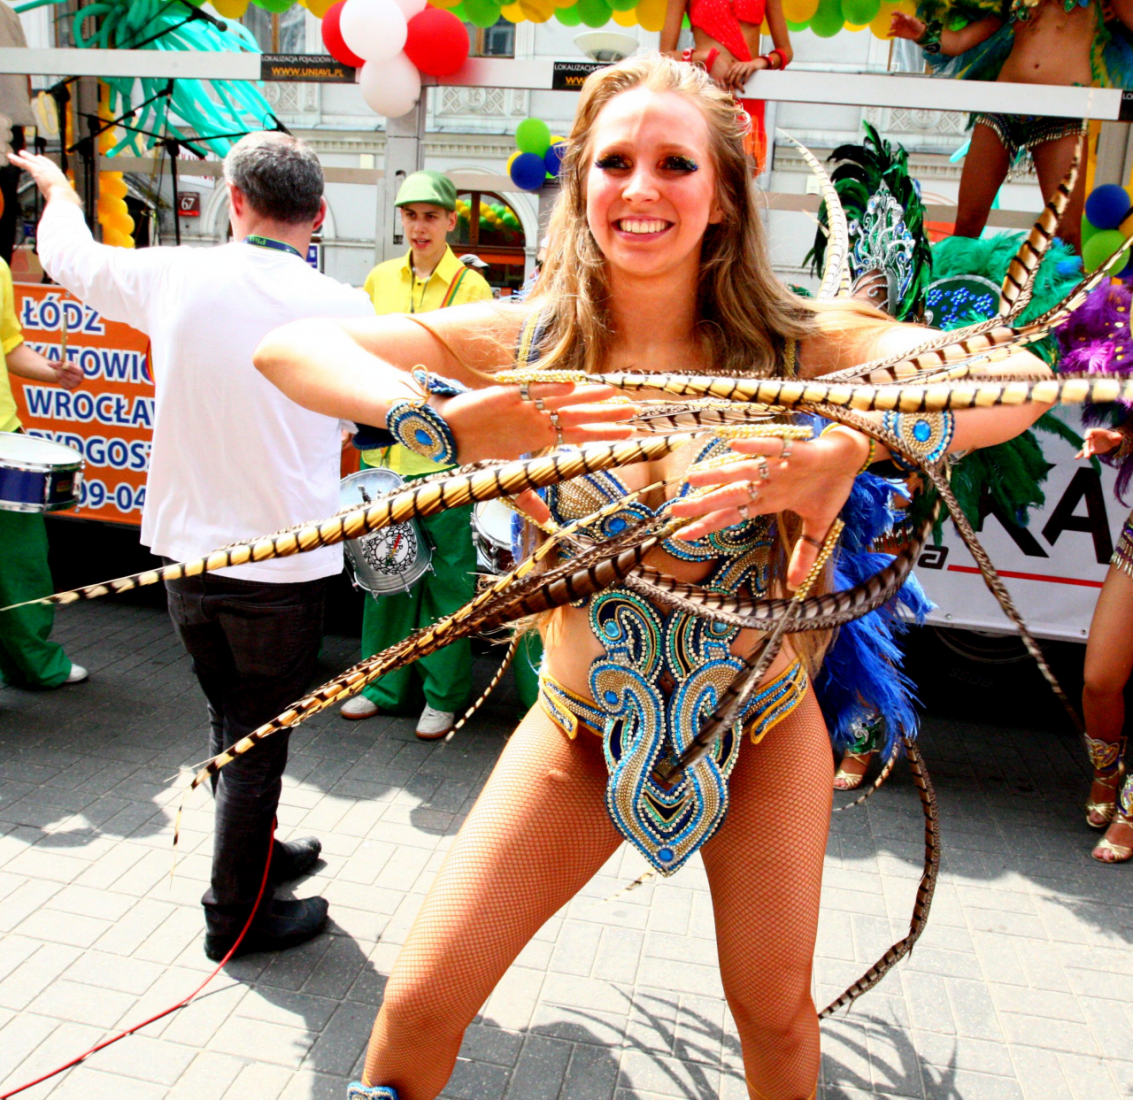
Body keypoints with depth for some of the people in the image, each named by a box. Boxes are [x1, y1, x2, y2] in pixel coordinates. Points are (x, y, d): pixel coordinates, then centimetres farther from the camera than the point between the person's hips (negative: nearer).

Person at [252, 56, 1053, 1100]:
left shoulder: (791, 339, -12)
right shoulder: (532, 342, -11)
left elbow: (1019, 374, -22)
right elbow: (287, 347, -16)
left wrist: (847, 453, -39)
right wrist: (444, 421, -33)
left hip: (762, 733, 0)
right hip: (581, 730, 0)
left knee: (776, 1012, 19)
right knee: (419, 1006, 4)